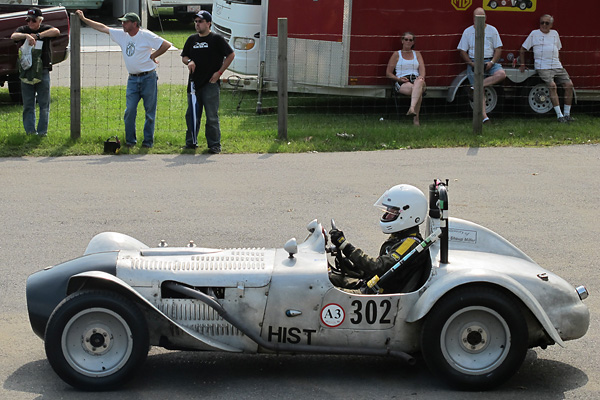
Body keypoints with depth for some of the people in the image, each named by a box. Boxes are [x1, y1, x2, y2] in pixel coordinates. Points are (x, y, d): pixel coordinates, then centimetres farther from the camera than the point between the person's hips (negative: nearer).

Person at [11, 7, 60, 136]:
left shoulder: (45, 29, 4)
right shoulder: (23, 29, 8)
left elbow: (56, 31, -18)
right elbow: (13, 36, -12)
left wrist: (38, 35, -19)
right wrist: (26, 36, -30)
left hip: (43, 71, -1)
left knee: (44, 104, 0)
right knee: (28, 104, 3)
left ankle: (42, 130, 5)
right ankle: (30, 130, 8)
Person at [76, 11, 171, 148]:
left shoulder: (146, 35, -8)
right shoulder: (121, 35, 9)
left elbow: (166, 45, -9)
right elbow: (103, 28, 14)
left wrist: (153, 55, -5)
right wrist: (84, 19, 14)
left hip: (148, 78, -5)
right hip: (132, 79, 5)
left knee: (150, 111, 1)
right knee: (130, 110, -2)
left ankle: (148, 141, 9)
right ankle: (130, 140, 7)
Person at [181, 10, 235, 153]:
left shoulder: (217, 39, -2)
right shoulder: (191, 39, 13)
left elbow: (231, 55, -1)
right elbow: (184, 57, 20)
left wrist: (219, 72, -6)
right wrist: (189, 62, -4)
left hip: (211, 84, -5)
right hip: (194, 83, 5)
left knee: (212, 117, -4)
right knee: (192, 115, 9)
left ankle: (214, 145, 2)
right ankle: (191, 142, 20)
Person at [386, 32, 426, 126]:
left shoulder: (417, 54, 25)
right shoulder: (396, 54, 17)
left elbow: (422, 69, 11)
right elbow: (388, 73, 13)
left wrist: (421, 77, -14)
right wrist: (398, 79, -7)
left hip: (416, 80, 2)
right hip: (402, 83, -2)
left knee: (419, 82, -41)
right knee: (418, 91, -38)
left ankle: (412, 108, -60)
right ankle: (416, 118, -48)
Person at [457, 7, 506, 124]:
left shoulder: (492, 30, 9)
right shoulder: (468, 32, 8)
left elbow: (498, 49, 6)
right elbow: (462, 51, 6)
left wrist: (492, 62, -11)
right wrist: (472, 63, -9)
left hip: (489, 62, 2)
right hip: (474, 62, -2)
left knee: (501, 74, -30)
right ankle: (484, 116, -21)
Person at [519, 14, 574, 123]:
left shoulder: (554, 33, 18)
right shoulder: (534, 34, 5)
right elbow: (522, 50, 10)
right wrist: (522, 65, 6)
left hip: (557, 66, 5)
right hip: (542, 67, -5)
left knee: (569, 84, -11)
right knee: (552, 85, -26)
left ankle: (567, 114, -2)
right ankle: (559, 115, -26)